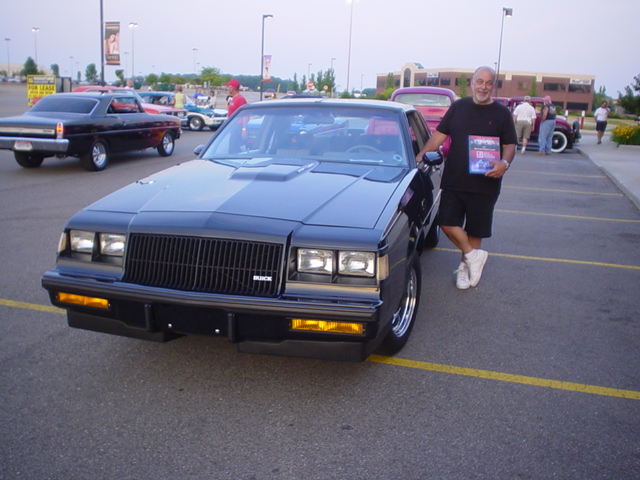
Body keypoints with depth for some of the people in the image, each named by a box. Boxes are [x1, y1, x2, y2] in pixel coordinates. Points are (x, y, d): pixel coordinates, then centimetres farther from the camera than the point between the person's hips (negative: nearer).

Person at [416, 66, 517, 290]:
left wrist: (504, 163, -19)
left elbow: (510, 144, 1)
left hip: (484, 184, -1)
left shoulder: (501, 113, 2)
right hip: (453, 181, 2)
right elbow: (440, 134, 9)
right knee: (447, 222, -7)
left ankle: (465, 266, 24)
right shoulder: (458, 107, 8)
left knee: (475, 229, 7)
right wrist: (421, 155, 0)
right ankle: (473, 255, 11)